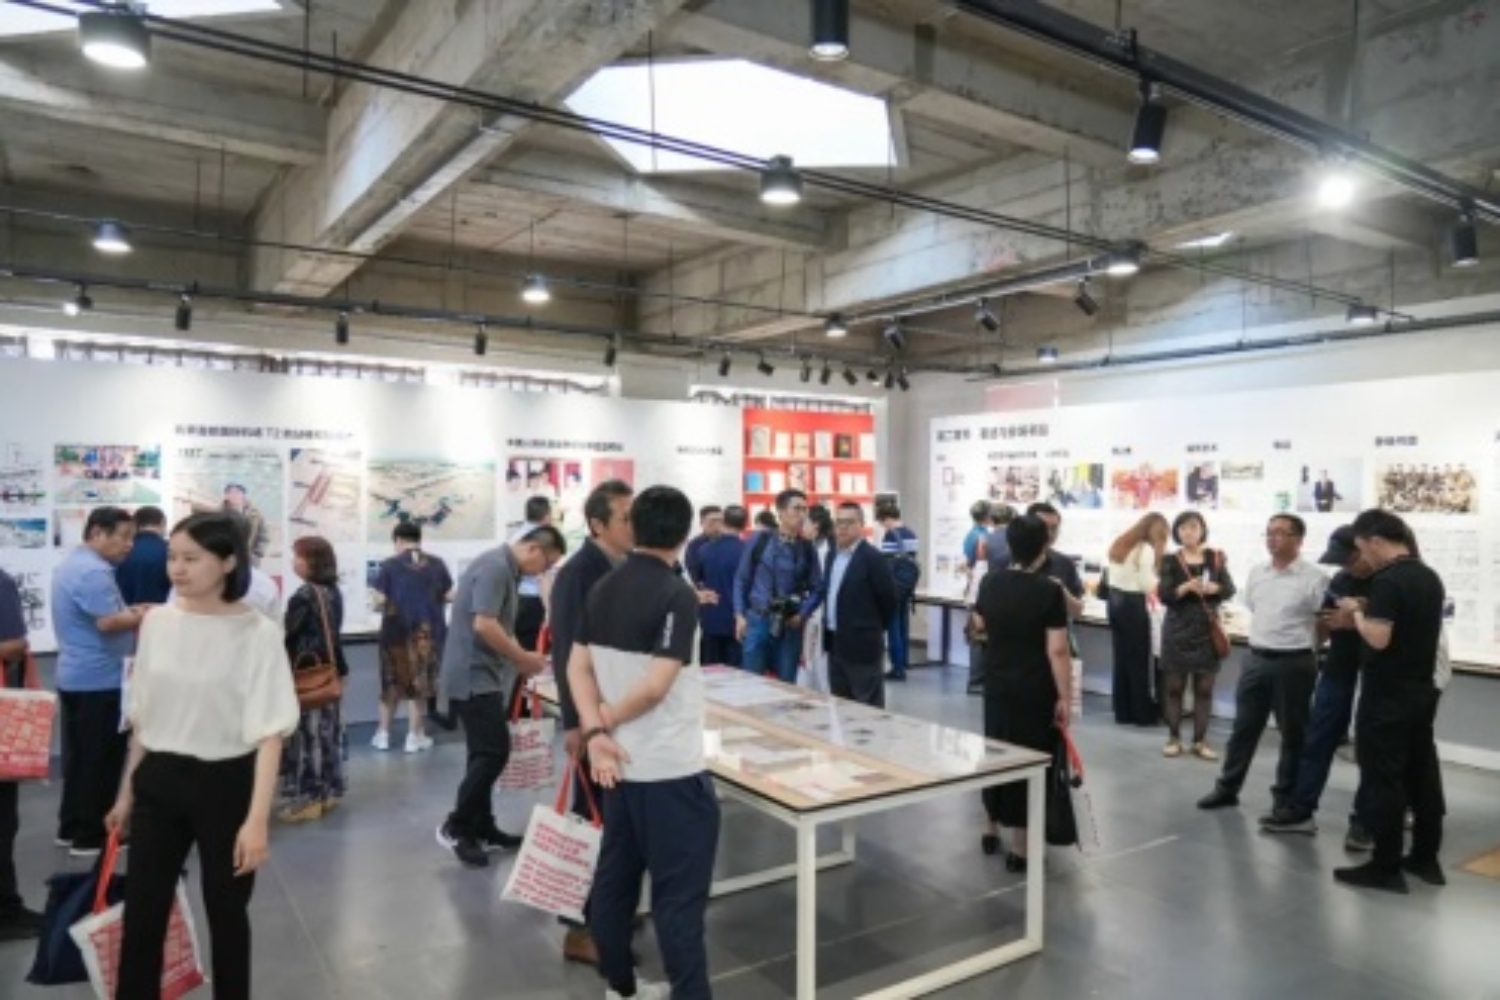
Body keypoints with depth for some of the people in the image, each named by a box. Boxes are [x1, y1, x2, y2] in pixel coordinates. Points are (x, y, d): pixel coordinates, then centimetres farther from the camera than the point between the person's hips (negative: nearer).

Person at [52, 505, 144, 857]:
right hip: (99, 680, -10)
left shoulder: (70, 564, 15)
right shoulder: (94, 571, -20)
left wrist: (131, 614, 9)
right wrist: (142, 616, -12)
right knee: (100, 762, -1)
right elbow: (107, 622, -27)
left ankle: (71, 828, 25)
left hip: (75, 676, 10)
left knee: (79, 758, 17)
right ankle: (91, 836, 6)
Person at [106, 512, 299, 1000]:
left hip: (224, 783, -4)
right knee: (141, 913, 11)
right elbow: (143, 718, 11)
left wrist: (258, 819, -21)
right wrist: (127, 792, 16)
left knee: (226, 913, 12)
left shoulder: (258, 633, -14)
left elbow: (269, 733, -16)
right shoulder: (157, 622, 0)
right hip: (159, 782, 4)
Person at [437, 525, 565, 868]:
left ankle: (482, 828, 21)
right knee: (494, 751, -9)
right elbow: (484, 624, -27)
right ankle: (456, 826, 2)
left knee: (486, 753, 13)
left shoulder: (507, 569, 13)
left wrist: (520, 657, 10)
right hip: (474, 675, -10)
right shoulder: (496, 567, -18)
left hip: (482, 673, 10)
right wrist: (523, 657, -16)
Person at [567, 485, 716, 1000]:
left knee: (615, 875, 18)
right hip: (670, 769, -7)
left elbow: (578, 667, 3)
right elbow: (656, 687, -23)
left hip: (620, 762, 8)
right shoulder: (677, 596, -18)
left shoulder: (603, 589, 4)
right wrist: (606, 720, -7)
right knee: (679, 892, 2)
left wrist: (594, 731, -5)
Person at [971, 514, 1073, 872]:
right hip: (1034, 690, -5)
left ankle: (991, 830, 33)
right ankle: (1019, 848, 11)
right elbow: (1057, 650, -19)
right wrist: (1064, 697, -12)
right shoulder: (1049, 590, -17)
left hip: (996, 684, 5)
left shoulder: (989, 584, -1)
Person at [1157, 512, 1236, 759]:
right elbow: (1163, 595, -10)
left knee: (1205, 688, 5)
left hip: (1207, 629, 1)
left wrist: (1214, 588, -20)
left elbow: (1230, 589, 1)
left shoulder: (1215, 557, 2)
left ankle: (1200, 741, 14)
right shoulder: (1170, 561, -3)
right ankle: (1174, 738, 15)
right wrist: (1186, 587, -27)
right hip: (1178, 630, -1)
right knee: (1174, 686, 4)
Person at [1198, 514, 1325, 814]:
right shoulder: (1256, 573, 7)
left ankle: (1285, 797, 21)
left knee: (1293, 733, 8)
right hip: (1257, 659, 5)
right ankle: (1227, 787, 23)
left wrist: (1300, 644, -1)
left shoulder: (1313, 578, -11)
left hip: (1294, 663, -5)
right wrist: (1262, 641, 13)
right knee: (1244, 726, 12)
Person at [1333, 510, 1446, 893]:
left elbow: (1378, 639, -25)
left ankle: (1385, 867, 4)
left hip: (1387, 697, -9)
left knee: (1384, 780, -2)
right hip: (1422, 692, 9)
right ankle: (1426, 858, 25)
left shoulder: (1387, 580, -20)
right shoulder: (1429, 577, 9)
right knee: (1423, 774, 15)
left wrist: (1356, 611, -10)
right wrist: (1368, 613, 14)